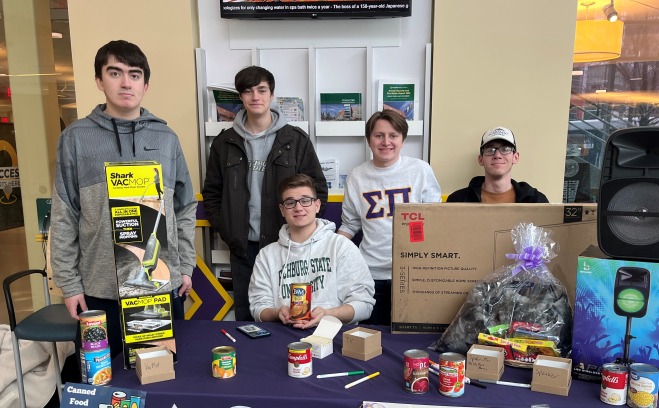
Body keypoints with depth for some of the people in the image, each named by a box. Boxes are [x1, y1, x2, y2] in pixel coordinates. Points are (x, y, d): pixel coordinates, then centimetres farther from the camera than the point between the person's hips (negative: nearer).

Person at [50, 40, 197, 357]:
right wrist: (68, 282, -2)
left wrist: (185, 266, 5)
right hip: (100, 287, -1)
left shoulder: (166, 138, 5)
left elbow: (185, 208, 8)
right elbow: (64, 218, 0)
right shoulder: (76, 138, 0)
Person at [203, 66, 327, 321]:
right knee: (245, 319, 13)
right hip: (243, 247, 2)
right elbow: (212, 193, 10)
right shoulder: (225, 143, 5)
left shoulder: (296, 140, 0)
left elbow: (318, 190, 2)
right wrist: (227, 232, -1)